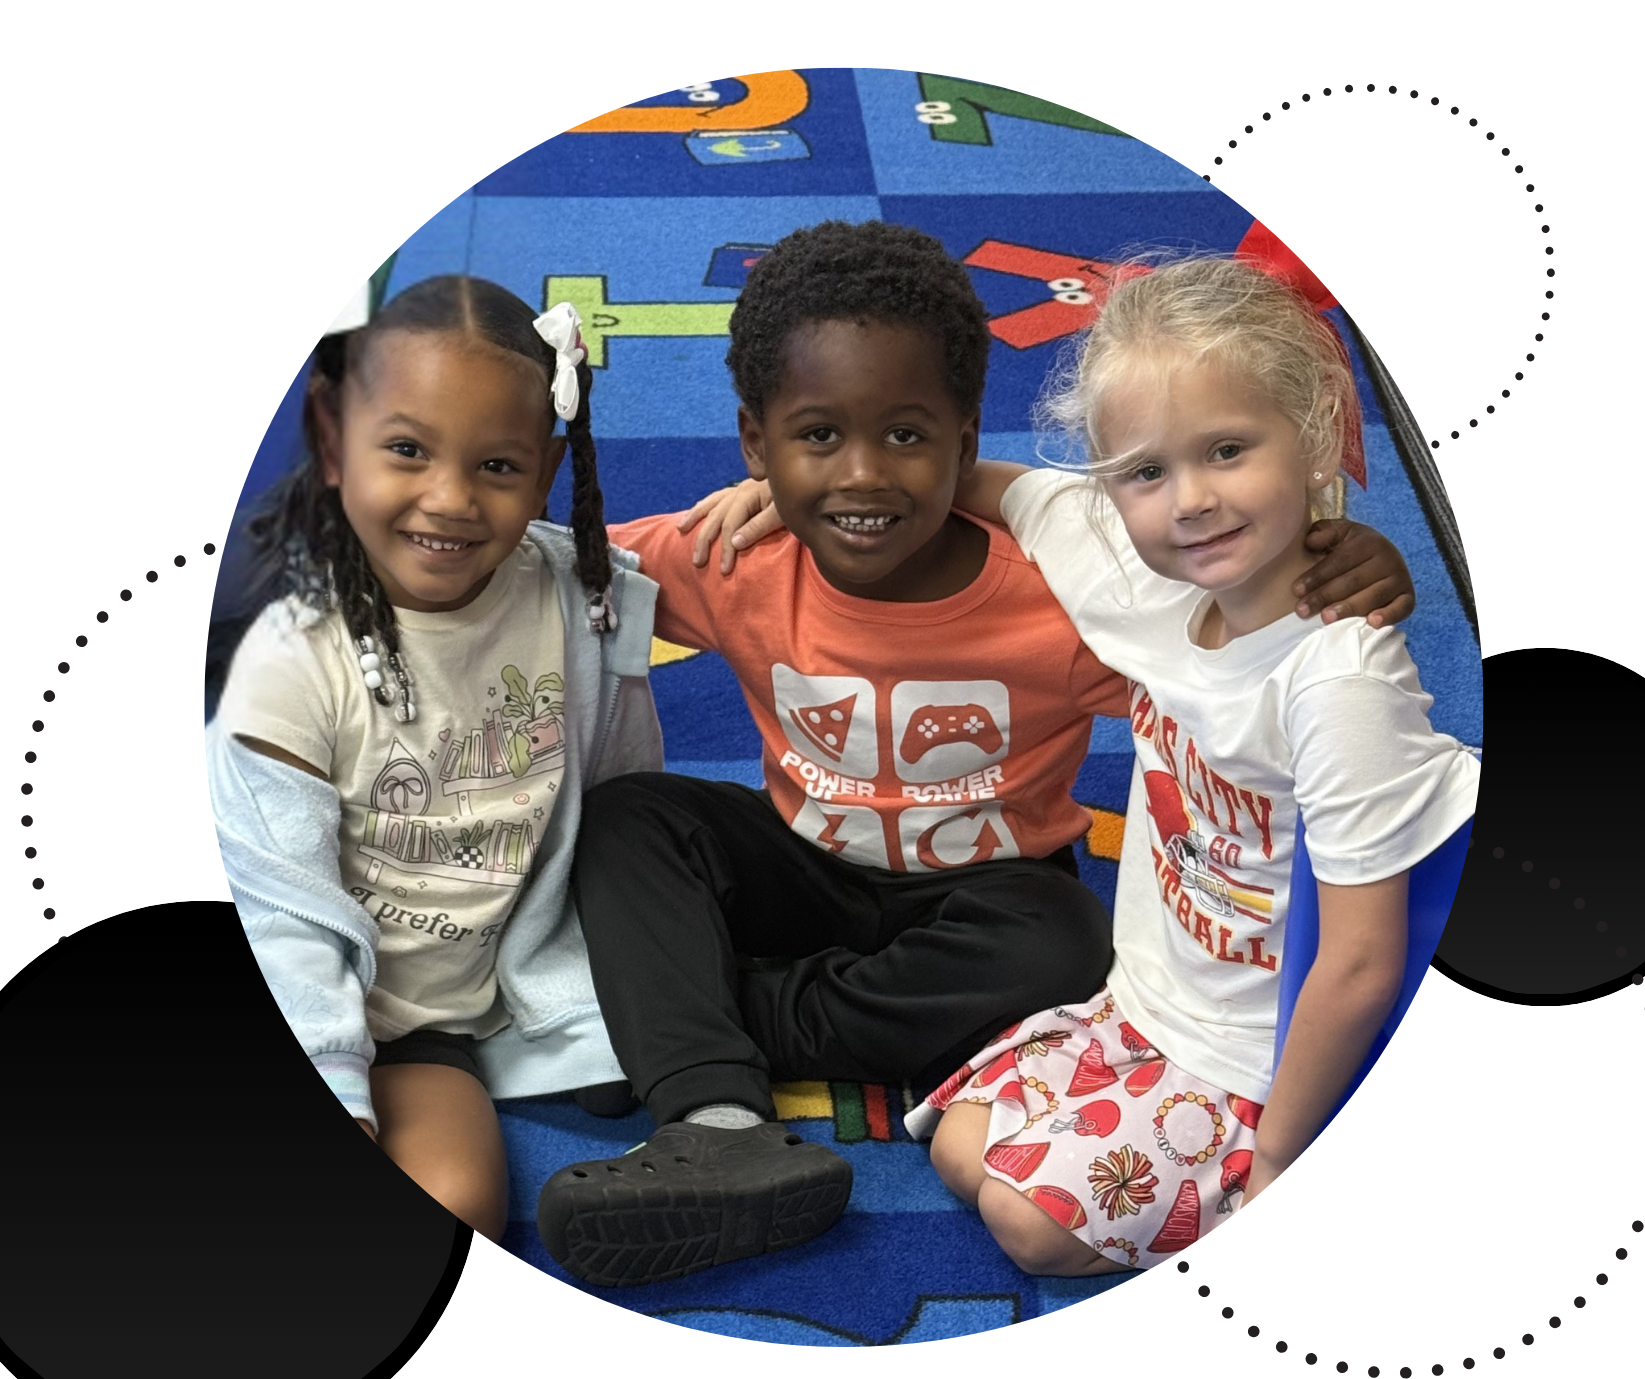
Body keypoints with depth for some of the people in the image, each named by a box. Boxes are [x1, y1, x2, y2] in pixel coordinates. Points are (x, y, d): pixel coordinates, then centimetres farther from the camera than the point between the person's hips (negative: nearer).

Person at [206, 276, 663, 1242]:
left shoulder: (581, 605, -11)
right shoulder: (294, 663, -20)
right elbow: (285, 917, -17)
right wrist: (328, 1113, -20)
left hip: (533, 970, 4)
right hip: (362, 1007, -4)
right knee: (449, 1204, -23)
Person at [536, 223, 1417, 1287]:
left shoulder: (1063, 601, -26)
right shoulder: (737, 566, -17)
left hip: (978, 893, -2)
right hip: (805, 872, 3)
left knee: (1062, 946, -35)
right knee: (628, 817, -19)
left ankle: (704, 1012, -22)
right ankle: (723, 1128, -36)